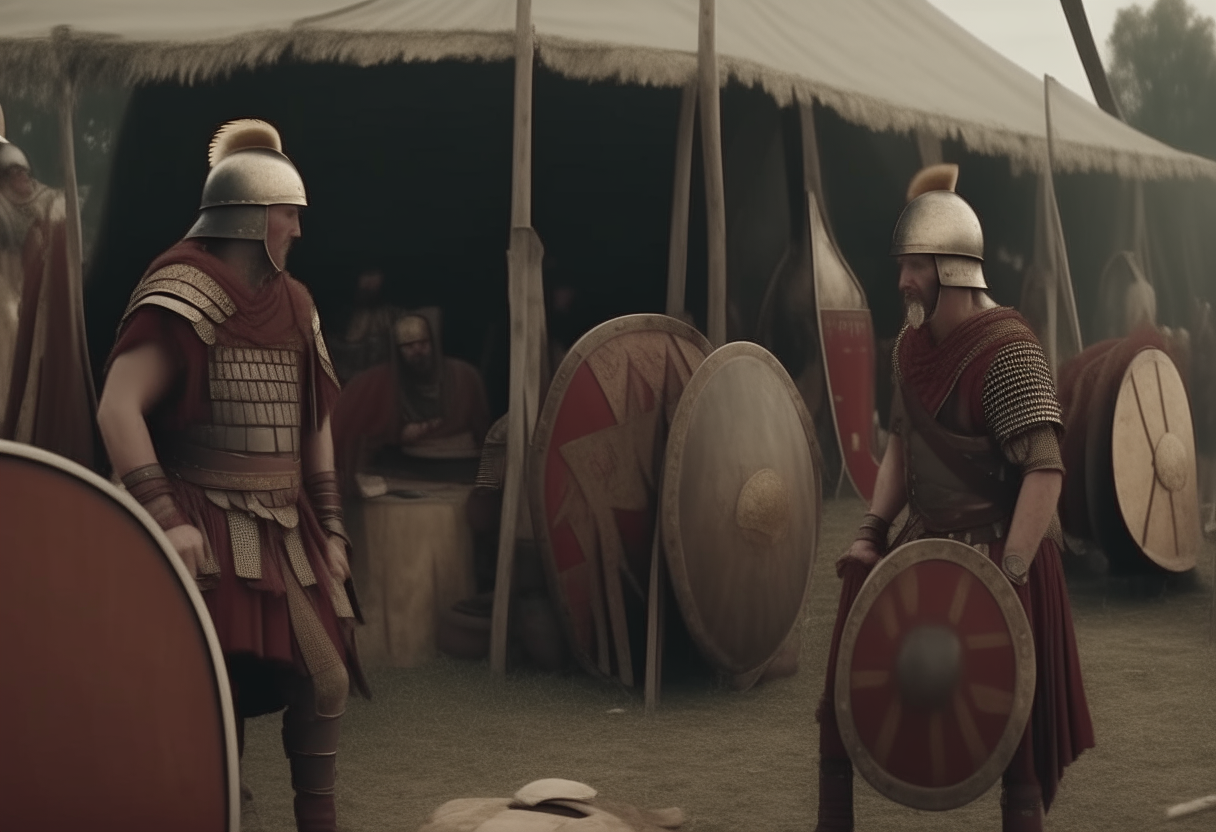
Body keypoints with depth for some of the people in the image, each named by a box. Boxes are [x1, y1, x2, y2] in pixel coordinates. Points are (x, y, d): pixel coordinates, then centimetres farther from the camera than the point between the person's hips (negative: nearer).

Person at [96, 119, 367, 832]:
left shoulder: (292, 303, 12)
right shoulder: (184, 296, -12)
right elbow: (118, 409, -20)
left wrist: (330, 526, 15)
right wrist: (165, 518, -26)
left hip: (286, 529, 7)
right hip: (210, 527, -7)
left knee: (328, 680, 7)